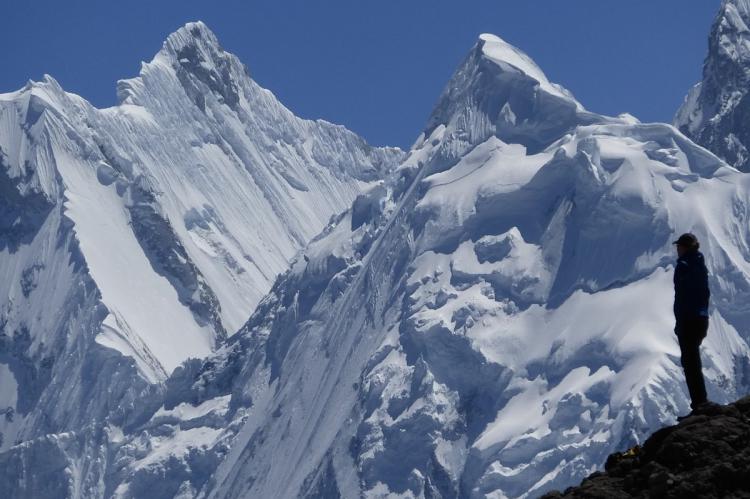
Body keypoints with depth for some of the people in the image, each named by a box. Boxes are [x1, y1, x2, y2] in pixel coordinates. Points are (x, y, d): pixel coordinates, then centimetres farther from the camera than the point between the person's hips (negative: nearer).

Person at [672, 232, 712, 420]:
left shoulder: (684, 266, -14)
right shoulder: (701, 265, 12)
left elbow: (681, 297, -18)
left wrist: (679, 323, -16)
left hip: (688, 320, -8)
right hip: (702, 319, 8)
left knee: (690, 363, -4)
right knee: (693, 362, 17)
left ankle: (700, 404, -5)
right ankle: (701, 402, 21)